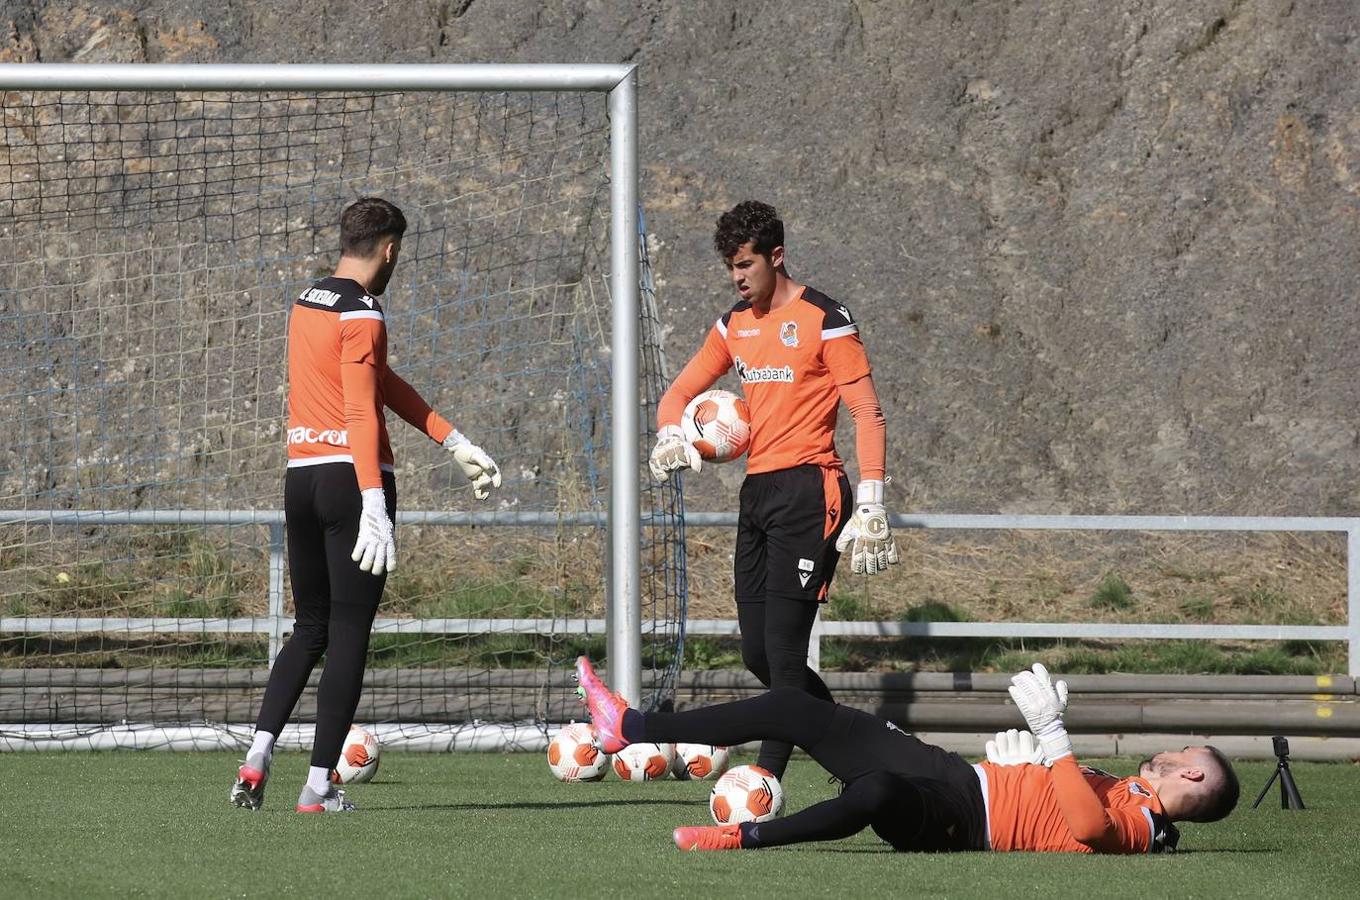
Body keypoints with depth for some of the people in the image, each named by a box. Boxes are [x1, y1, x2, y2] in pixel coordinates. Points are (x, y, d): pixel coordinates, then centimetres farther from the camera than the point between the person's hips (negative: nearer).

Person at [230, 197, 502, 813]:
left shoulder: (306, 305, 15)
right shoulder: (363, 316, -11)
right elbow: (362, 413, -20)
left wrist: (455, 443, 18)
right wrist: (374, 507, -27)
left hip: (301, 479, 8)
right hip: (352, 479, -8)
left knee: (310, 629, 16)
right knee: (348, 636, -2)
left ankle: (256, 759, 1)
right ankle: (319, 785, -4)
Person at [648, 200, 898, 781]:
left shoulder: (824, 320, -6)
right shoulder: (735, 325, 15)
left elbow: (867, 415, -8)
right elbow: (680, 393, 21)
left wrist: (870, 503, -16)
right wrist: (671, 435, -2)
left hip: (808, 492, -8)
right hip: (756, 490, 8)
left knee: (782, 651, -13)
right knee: (758, 655, 7)